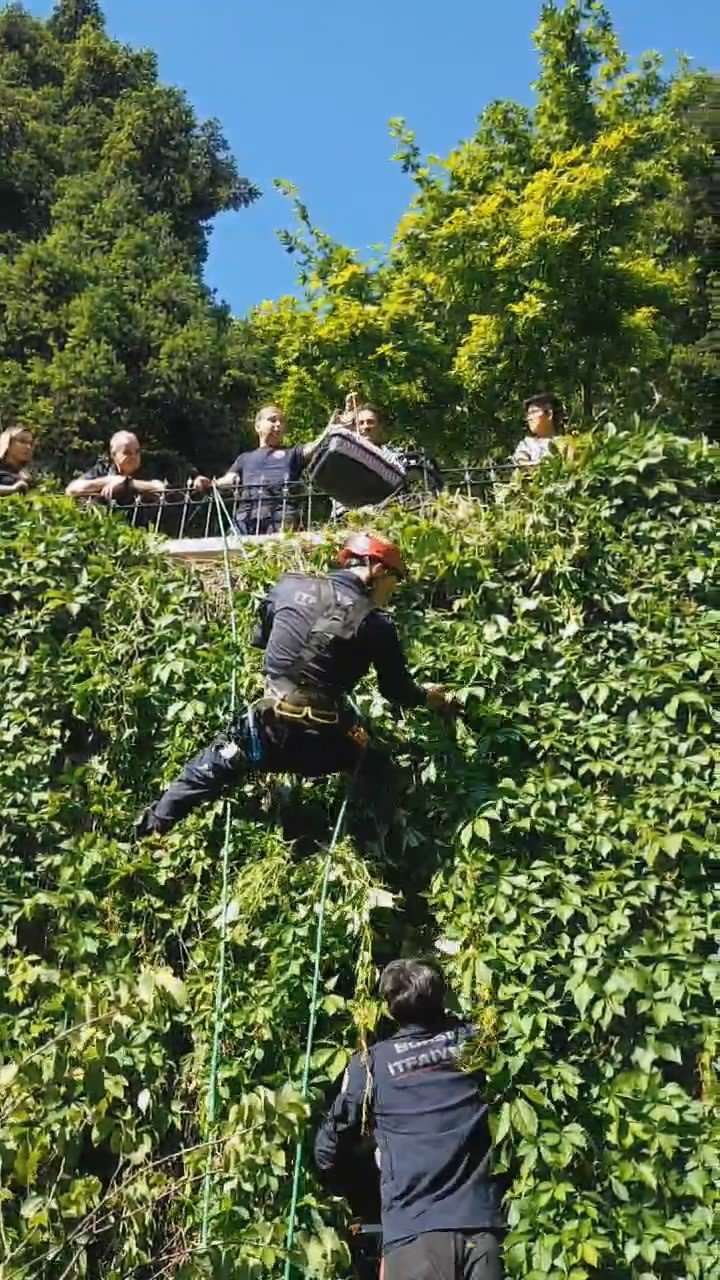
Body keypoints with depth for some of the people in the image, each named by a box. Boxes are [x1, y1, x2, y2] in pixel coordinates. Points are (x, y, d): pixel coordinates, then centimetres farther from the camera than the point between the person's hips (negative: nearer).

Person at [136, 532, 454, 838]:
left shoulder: (290, 586, 3)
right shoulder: (375, 623, -5)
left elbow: (259, 639, 20)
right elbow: (397, 690, 5)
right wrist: (427, 697, 25)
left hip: (269, 726, 3)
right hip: (323, 740, -3)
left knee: (207, 771, 24)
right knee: (376, 770, 24)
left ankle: (148, 834, 33)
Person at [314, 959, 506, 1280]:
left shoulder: (371, 1063, 1)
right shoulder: (470, 1041, 8)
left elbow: (330, 1146, 8)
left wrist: (340, 1184, 30)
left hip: (413, 1227, -3)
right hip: (479, 1220, 3)